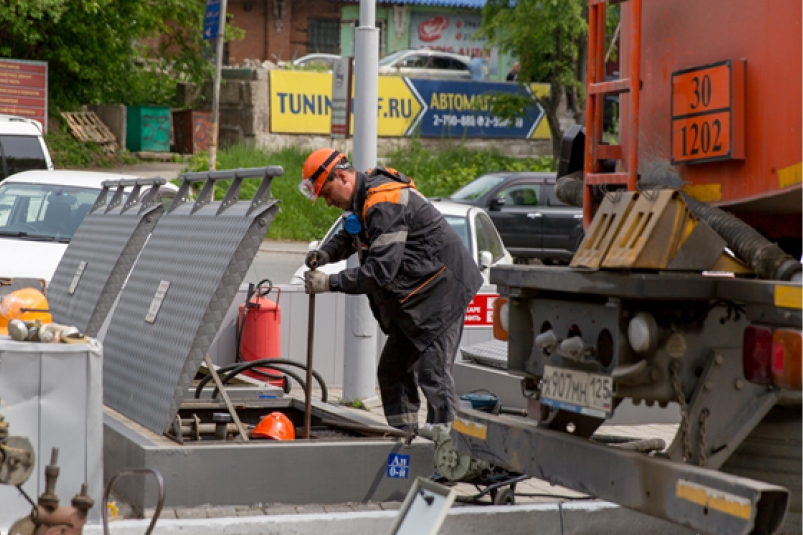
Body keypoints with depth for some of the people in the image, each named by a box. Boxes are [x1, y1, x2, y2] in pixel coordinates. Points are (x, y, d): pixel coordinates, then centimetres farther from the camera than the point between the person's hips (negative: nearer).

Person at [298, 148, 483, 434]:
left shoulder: (384, 202, -24)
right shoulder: (363, 196, 7)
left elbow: (381, 270, -29)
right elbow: (350, 235, 24)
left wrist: (330, 283, -26)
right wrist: (327, 252, 2)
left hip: (442, 289, -11)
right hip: (412, 295, 11)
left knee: (433, 374, -11)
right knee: (392, 372, 13)